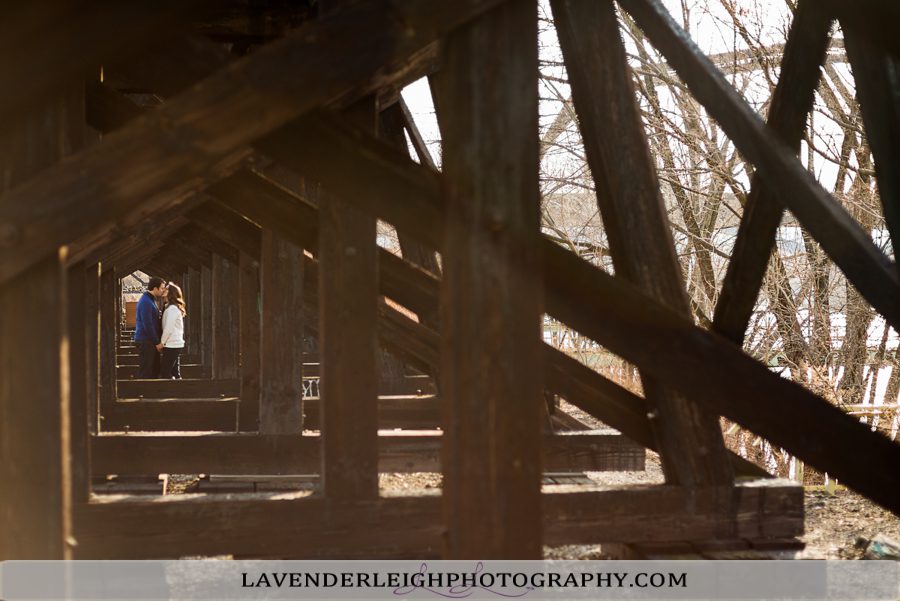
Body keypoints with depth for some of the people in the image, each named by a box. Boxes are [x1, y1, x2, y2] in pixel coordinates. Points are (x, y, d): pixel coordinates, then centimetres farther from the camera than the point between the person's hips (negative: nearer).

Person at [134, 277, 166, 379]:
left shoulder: (151, 301, 17)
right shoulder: (146, 302, -16)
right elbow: (147, 325, -21)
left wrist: (158, 340, 13)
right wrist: (157, 342, -16)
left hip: (151, 341, 10)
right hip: (145, 341, -10)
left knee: (154, 370, 12)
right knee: (145, 372, -7)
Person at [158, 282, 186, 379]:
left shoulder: (172, 308, -14)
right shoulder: (177, 308, 15)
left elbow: (169, 328, -17)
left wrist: (162, 343, -9)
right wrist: (163, 343, 14)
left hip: (171, 345, -9)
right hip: (177, 344, 9)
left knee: (164, 372, -9)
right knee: (175, 372, 10)